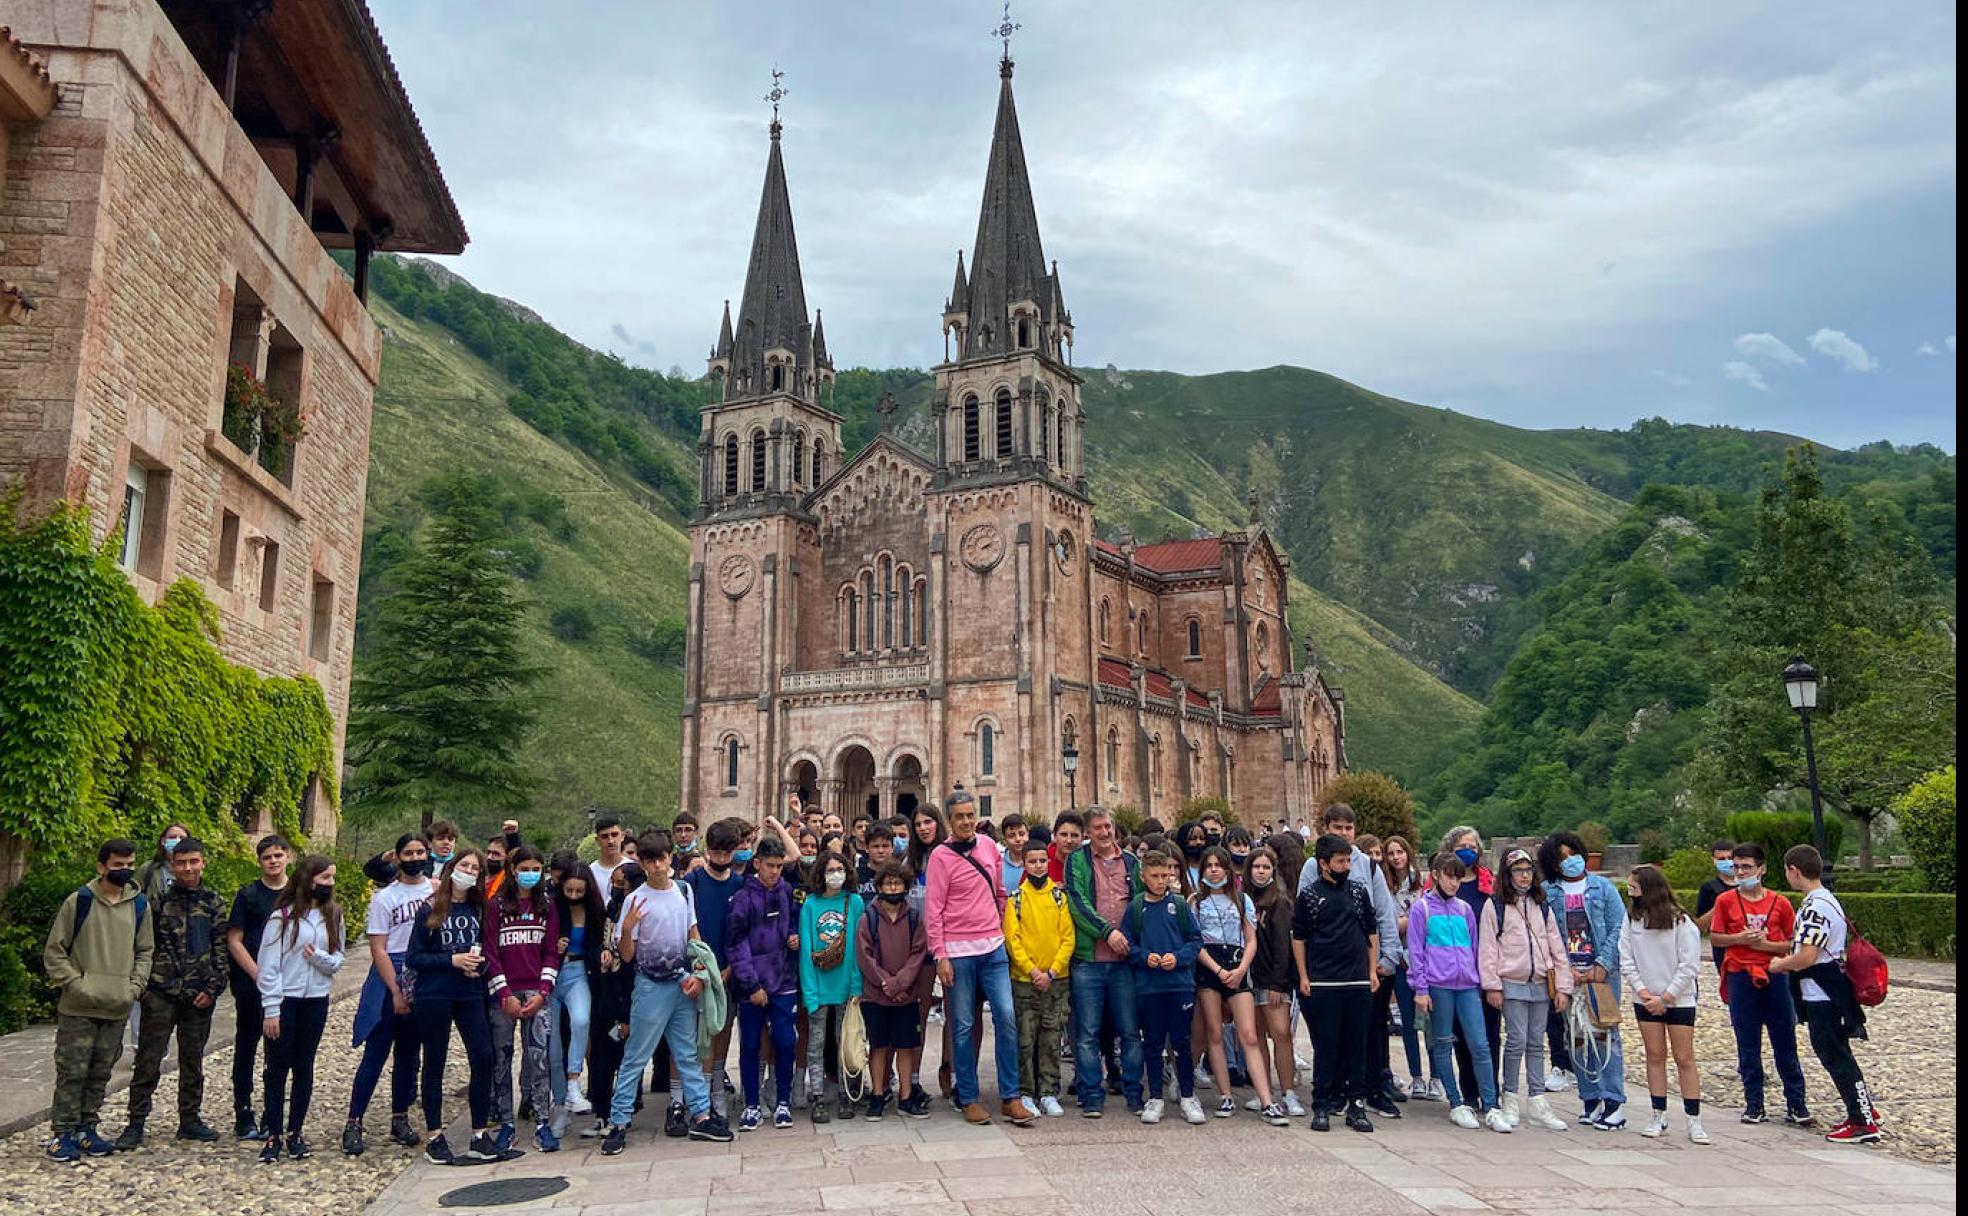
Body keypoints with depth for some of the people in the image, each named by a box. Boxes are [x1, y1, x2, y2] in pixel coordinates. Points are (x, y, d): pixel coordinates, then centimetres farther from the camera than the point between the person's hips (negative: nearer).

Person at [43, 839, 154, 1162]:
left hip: (118, 1009, 4)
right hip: (79, 1008, -4)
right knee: (72, 1071, 1)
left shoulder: (140, 905, 6)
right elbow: (54, 951, -2)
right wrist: (77, 984, -10)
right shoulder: (79, 901, -5)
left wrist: (135, 986, 0)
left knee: (100, 1073, 11)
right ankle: (63, 1133, 11)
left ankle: (87, 1128, 22)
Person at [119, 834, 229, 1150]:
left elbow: (221, 948, 4)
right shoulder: (159, 899, -2)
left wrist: (213, 988, -4)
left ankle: (189, 1120, 20)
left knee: (193, 1059, 10)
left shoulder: (213, 902, 4)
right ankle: (136, 1124, 12)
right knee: (148, 1059, 2)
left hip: (199, 996, 2)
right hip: (161, 993, -2)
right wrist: (142, 985, -5)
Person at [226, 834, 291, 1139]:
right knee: (246, 1048, 5)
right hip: (251, 985, -2)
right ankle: (244, 1118, 14)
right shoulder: (248, 894, 0)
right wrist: (259, 975, -12)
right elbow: (234, 941, -3)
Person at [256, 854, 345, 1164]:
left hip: (316, 1001, 4)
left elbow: (338, 960, 7)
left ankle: (296, 1132, 20)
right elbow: (269, 966, -8)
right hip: (284, 1001, -4)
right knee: (277, 1069, 4)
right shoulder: (282, 916, -8)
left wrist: (319, 956, -14)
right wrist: (271, 1009, -11)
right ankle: (273, 1135, 12)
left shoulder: (332, 915, 6)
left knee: (304, 1068, 10)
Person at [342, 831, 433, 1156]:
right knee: (375, 1054, -2)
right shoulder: (385, 897, -4)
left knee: (408, 1054, 11)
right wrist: (396, 991, -12)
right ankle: (353, 1124, 5)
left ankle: (400, 1120, 20)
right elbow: (378, 948, -7)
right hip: (391, 976, -3)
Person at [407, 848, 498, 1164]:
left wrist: (479, 964, -7)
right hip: (433, 996, -3)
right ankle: (434, 1136, 17)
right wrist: (453, 960, -14)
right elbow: (413, 957, -4)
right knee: (434, 1063, 6)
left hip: (471, 995, 3)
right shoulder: (431, 910, -1)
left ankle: (480, 1134, 5)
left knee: (483, 1057, -6)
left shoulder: (479, 909, 8)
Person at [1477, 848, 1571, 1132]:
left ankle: (1538, 1104, 10)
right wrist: (1492, 986, -9)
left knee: (1536, 1044, 7)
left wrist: (1563, 987, 6)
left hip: (1541, 985, 4)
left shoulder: (1541, 908, 15)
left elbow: (1557, 948, 13)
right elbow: (1487, 948, -4)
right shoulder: (1494, 906, 0)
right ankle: (1510, 1100, 6)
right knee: (1517, 1041, -8)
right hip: (1512, 985, -4)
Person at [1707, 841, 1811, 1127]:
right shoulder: (1726, 900, 3)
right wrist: (1740, 938, -11)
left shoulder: (1780, 903, 2)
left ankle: (1796, 1105, 12)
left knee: (1785, 1042, 3)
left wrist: (1766, 944, -11)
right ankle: (1754, 1104, 14)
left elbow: (1793, 943, 4)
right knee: (1747, 1044, 6)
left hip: (1775, 976, 0)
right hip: (1740, 977, 0)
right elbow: (1714, 937, 5)